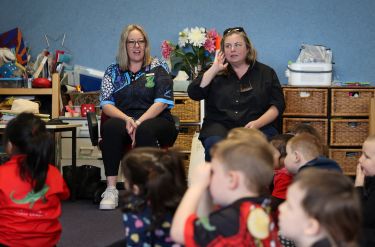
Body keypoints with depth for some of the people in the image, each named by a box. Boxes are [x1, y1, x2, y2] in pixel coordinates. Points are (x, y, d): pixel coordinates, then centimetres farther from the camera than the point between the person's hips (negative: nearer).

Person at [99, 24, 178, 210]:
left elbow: (162, 101, -4)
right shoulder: (113, 72, 16)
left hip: (156, 121, -1)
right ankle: (111, 189, -35)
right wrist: (127, 119, -16)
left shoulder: (158, 68, 10)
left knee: (145, 130, -37)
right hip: (124, 120, 2)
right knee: (110, 127, -33)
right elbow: (106, 104, 4)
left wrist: (139, 122, -18)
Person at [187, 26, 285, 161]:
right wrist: (214, 69, 0)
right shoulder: (216, 73, 18)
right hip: (220, 126, 1)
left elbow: (277, 105, 7)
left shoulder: (266, 73, 16)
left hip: (259, 126, 0)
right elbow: (193, 93, 2)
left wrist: (257, 123, -10)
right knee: (214, 144, -33)